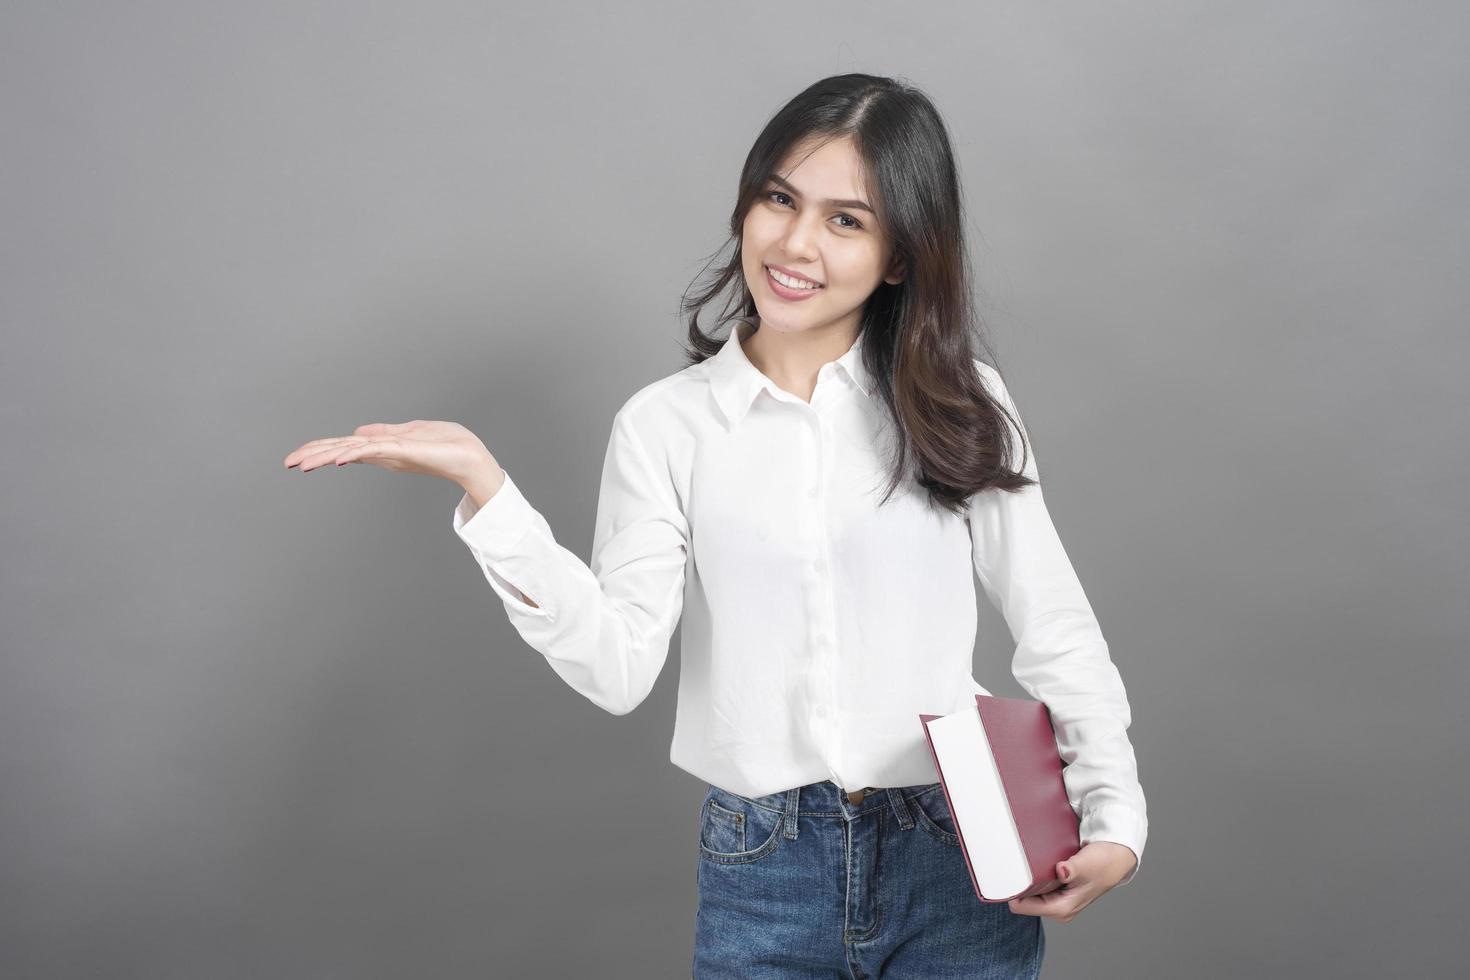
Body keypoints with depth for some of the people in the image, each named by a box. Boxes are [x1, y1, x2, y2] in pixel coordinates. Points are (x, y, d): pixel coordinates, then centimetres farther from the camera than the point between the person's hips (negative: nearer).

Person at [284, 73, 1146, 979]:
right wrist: (483, 484, -20)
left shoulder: (959, 404, 0)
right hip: (763, 876, 0)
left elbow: (1059, 635, 2)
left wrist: (1117, 819, -10)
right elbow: (620, 668, -12)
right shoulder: (667, 425, -1)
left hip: (958, 867, 0)